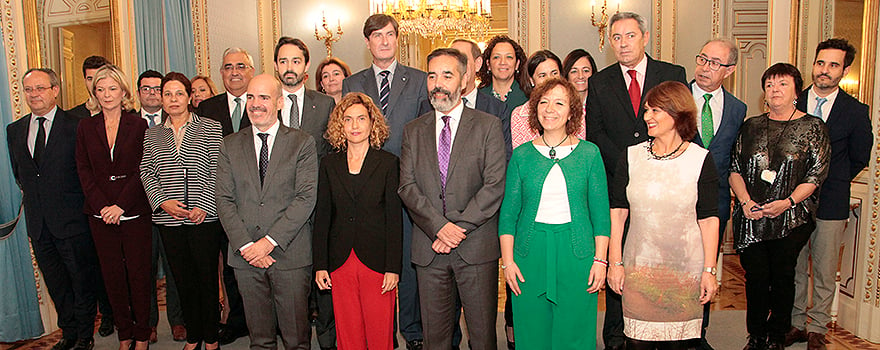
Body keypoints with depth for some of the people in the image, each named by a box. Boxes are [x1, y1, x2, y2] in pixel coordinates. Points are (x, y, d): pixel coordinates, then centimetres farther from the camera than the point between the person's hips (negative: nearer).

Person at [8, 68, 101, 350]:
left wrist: (77, 204, -4)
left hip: (72, 220, -5)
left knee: (82, 280, 6)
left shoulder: (76, 126, -8)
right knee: (56, 284, 16)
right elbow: (18, 174, 18)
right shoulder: (14, 130, 9)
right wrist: (32, 197, 10)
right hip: (38, 222, 5)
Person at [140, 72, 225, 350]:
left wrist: (203, 206, -12)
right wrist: (162, 201, -7)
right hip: (168, 220, 3)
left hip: (205, 216, -3)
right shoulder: (152, 135, 14)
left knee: (207, 277, 3)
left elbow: (217, 172, -3)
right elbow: (146, 173, 10)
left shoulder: (210, 128, 3)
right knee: (183, 279, 9)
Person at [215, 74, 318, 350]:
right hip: (245, 255, 2)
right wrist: (245, 245, -9)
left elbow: (306, 198, -8)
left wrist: (270, 241, -14)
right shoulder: (230, 146, 9)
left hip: (290, 253, -2)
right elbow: (224, 200, 3)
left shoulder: (303, 143, 1)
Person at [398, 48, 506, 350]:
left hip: (476, 246, -2)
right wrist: (439, 226, -13)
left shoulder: (488, 125, 3)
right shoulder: (413, 130, 12)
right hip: (429, 249, 2)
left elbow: (495, 184, -6)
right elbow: (407, 186, 2)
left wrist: (460, 228, -13)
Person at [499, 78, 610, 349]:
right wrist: (507, 261, -1)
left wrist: (600, 260, -4)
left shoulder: (589, 153, 2)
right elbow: (508, 213, 5)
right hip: (530, 252, 1)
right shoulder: (522, 155, 4)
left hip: (576, 252, -1)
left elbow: (601, 213, 3)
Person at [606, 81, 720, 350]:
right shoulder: (631, 156, 4)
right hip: (638, 267, 1)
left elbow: (709, 219, -2)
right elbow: (618, 211, 3)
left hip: (685, 270, -1)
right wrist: (615, 262, -1)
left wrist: (709, 270, -6)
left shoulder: (701, 159, -1)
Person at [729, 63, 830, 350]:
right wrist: (745, 200, -7)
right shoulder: (751, 126, 11)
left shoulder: (813, 127, 3)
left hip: (791, 219, -2)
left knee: (782, 277, 4)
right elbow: (735, 168, 9)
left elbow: (816, 174, -2)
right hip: (751, 219, 2)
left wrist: (788, 202, -15)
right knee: (755, 277, 3)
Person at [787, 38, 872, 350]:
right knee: (793, 268, 9)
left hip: (831, 203, -1)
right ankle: (795, 323, 23)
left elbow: (858, 159, 10)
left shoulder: (856, 111, -1)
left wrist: (831, 183, 9)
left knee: (824, 271, 7)